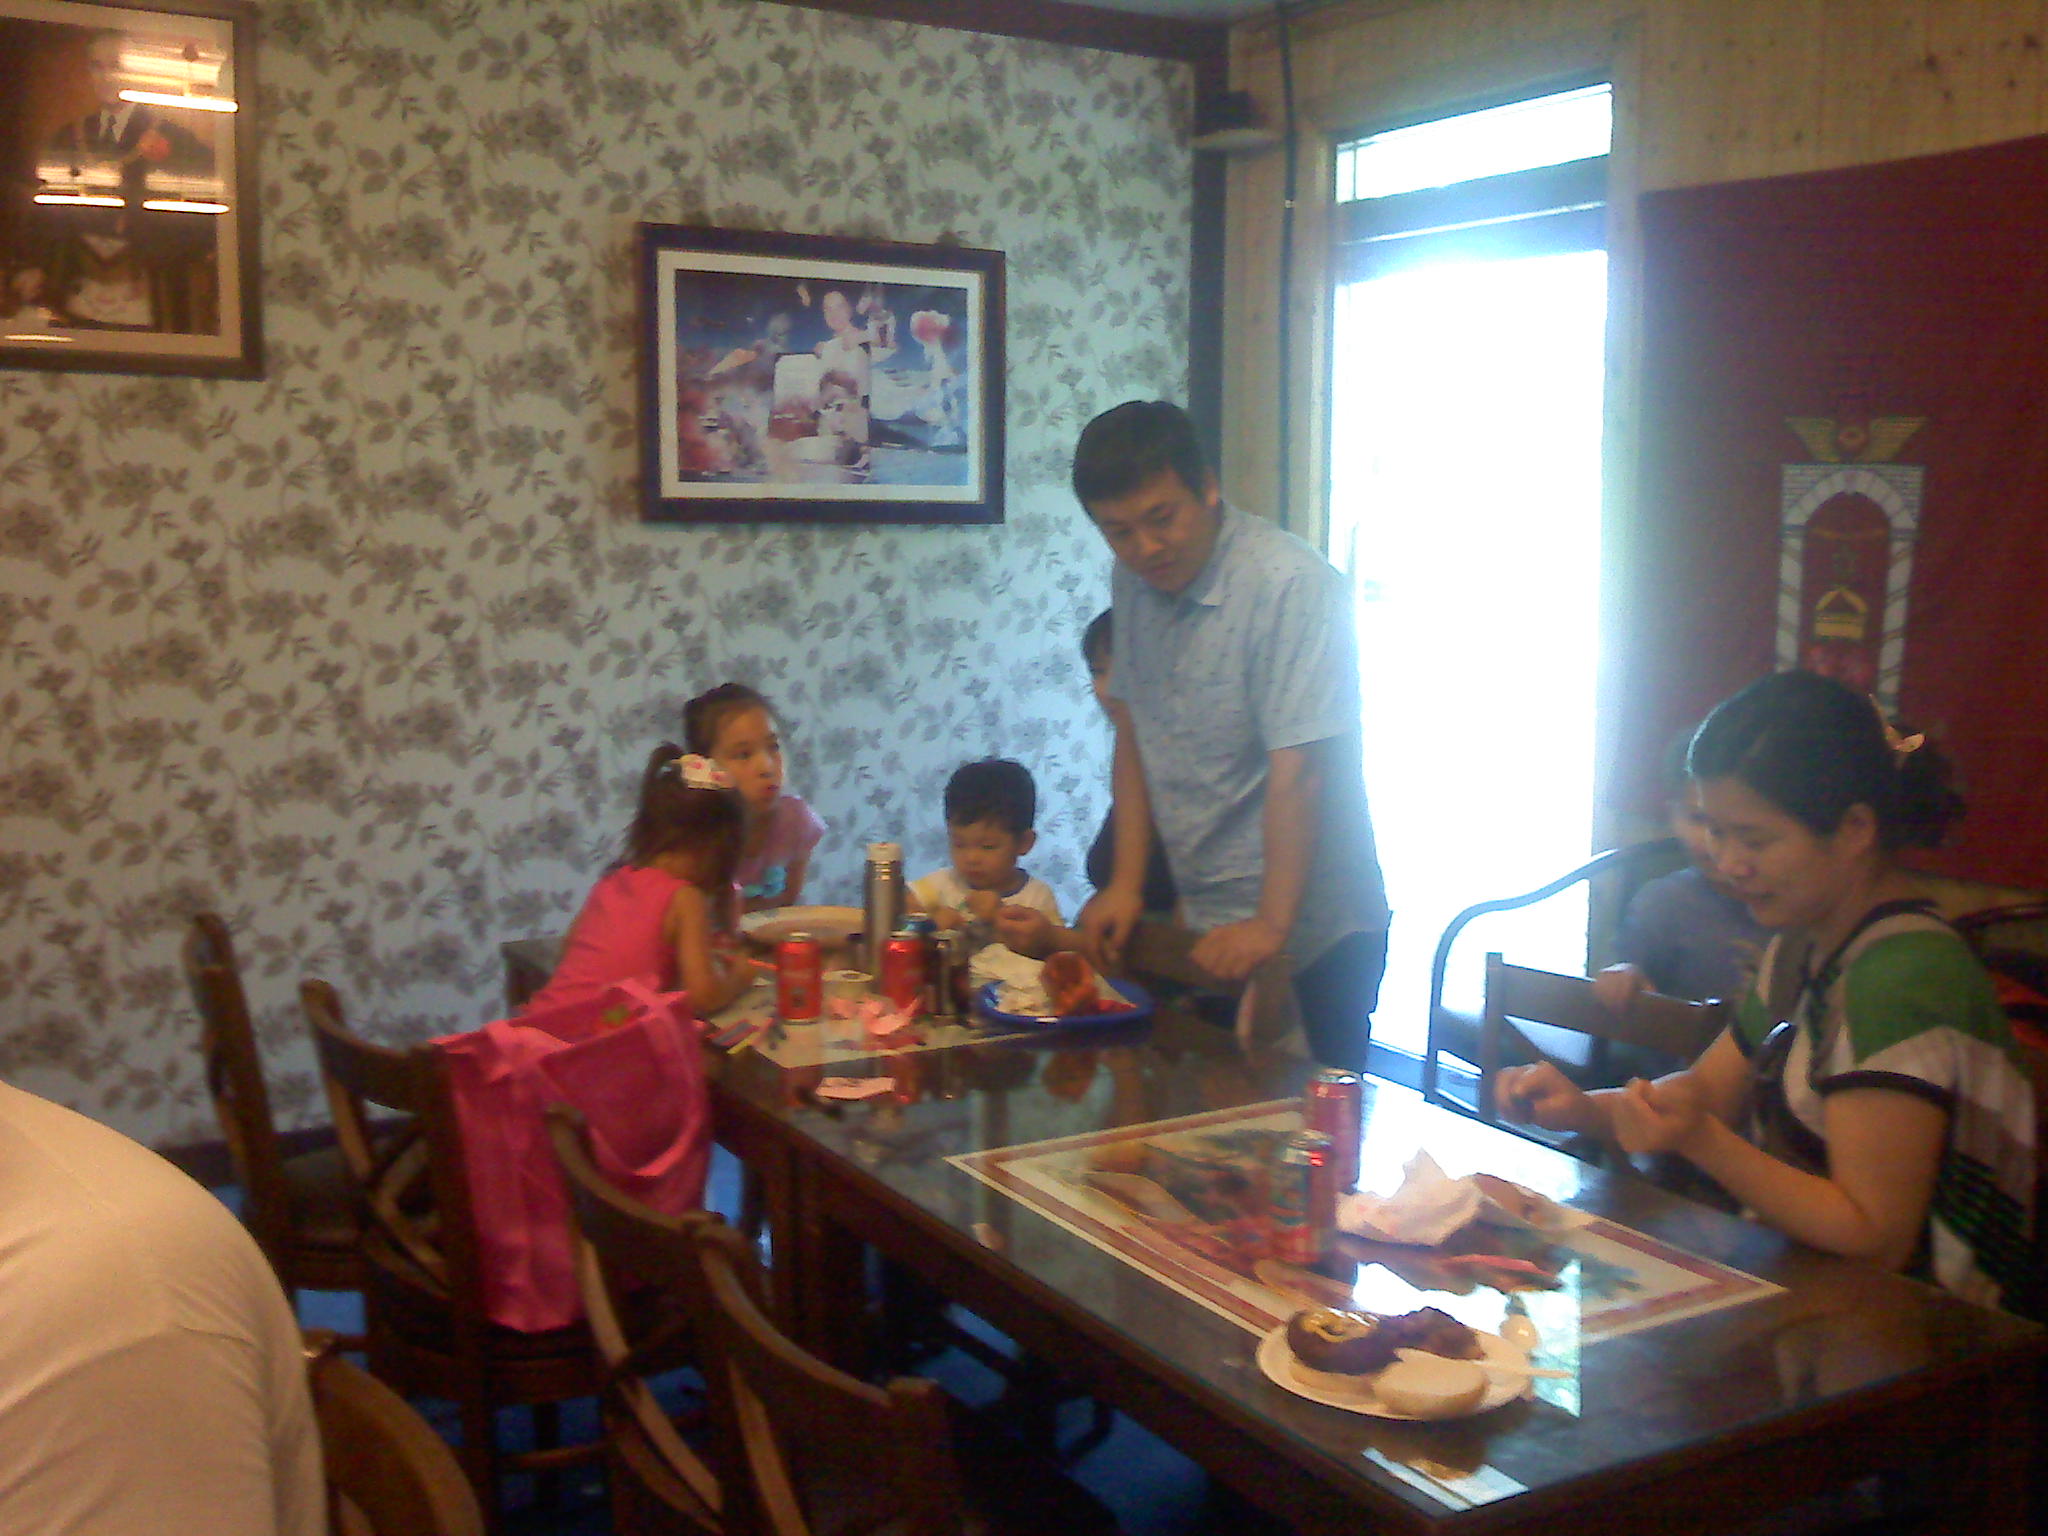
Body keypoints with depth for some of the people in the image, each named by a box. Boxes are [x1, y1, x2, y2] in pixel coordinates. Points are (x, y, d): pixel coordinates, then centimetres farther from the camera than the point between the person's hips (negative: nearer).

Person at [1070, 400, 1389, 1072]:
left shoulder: (1292, 585, -19)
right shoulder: (1133, 581, 4)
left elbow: (1299, 770, -22)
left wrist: (1273, 926, -23)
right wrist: (1126, 883, 4)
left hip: (1309, 938, -6)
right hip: (1204, 928, 6)